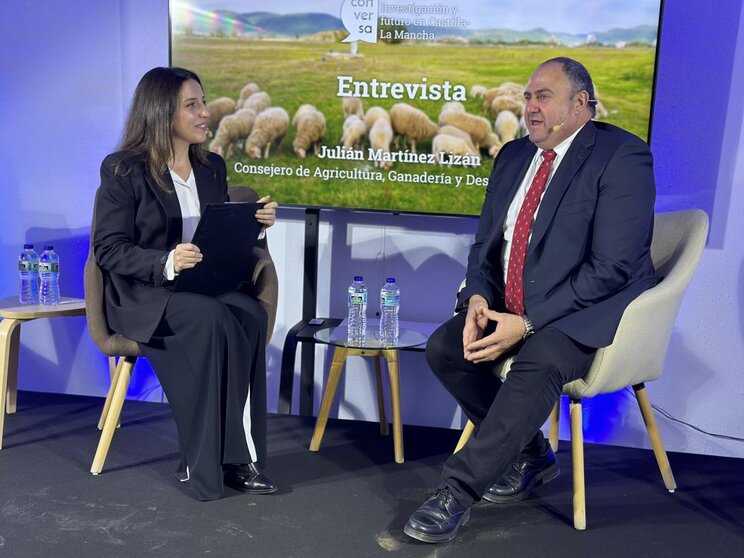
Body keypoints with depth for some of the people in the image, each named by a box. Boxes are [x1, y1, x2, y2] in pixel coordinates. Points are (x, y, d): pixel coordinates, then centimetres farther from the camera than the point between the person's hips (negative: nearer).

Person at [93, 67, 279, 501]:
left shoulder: (213, 166, 14)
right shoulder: (123, 170, -4)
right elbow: (109, 250, -9)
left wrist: (253, 222, -4)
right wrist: (166, 264, -27)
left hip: (206, 285, 5)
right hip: (143, 295, -5)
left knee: (252, 315, -29)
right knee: (213, 319, -35)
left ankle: (234, 456, -23)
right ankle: (209, 464, -24)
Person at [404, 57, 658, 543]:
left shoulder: (622, 156, -12)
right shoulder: (514, 156, 11)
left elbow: (612, 268, -20)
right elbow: (485, 244, 12)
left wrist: (527, 323, -24)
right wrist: (478, 297, -10)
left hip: (591, 311, -7)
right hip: (511, 306, 7)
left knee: (538, 360, -35)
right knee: (445, 347, -12)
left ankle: (456, 493, -24)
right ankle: (530, 453, 6)